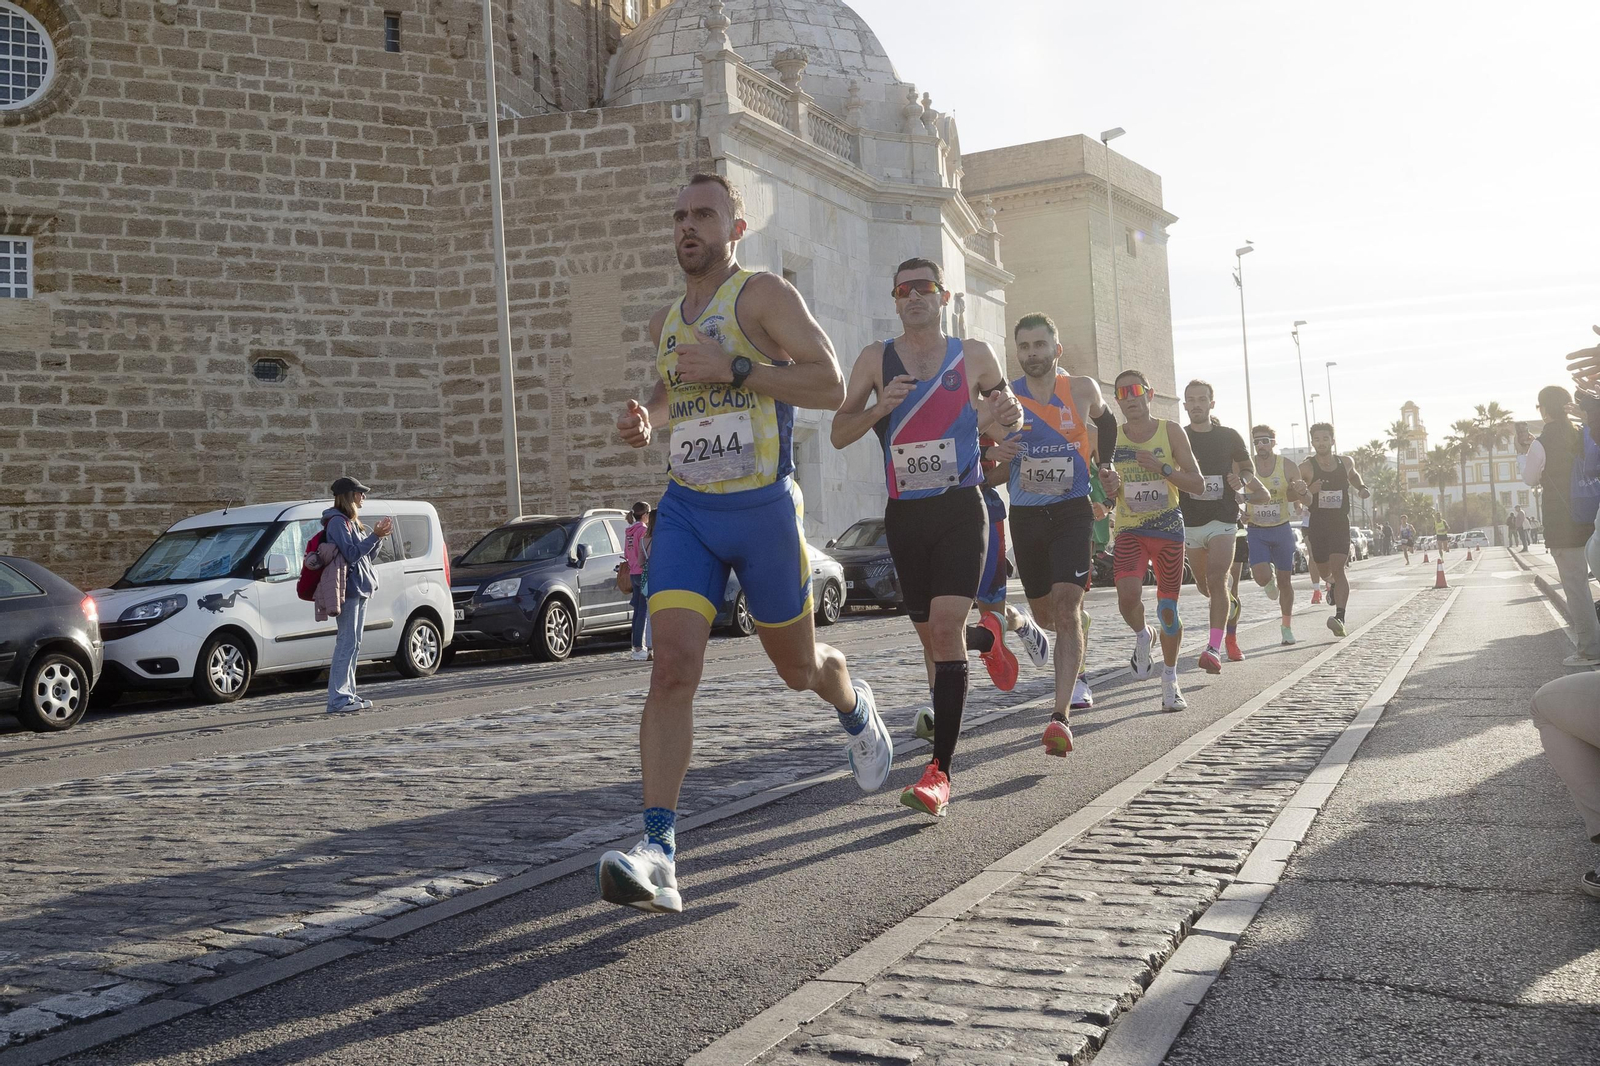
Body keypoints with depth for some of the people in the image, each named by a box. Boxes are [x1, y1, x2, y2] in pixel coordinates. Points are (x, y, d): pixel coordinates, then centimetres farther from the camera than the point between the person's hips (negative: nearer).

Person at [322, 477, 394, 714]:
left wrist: (378, 537, 5)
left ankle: (348, 694, 14)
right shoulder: (337, 521, -11)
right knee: (346, 644, -11)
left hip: (360, 589, 10)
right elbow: (352, 554, -19)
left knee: (353, 645, 10)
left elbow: (366, 555, 19)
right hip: (349, 589, -10)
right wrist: (375, 535, -18)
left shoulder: (351, 522, 19)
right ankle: (338, 700, -11)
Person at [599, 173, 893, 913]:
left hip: (762, 507, -4)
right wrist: (646, 420, 7)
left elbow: (830, 385, -13)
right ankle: (658, 850, -18)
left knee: (799, 668, 13)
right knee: (672, 666, -15)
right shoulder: (664, 321, 14)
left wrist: (733, 368, -21)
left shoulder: (763, 295, -5)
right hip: (685, 511, 4)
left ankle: (856, 711, 51)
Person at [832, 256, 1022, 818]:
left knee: (947, 624, -18)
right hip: (904, 513, 3)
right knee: (929, 630, 12)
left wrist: (1005, 416, -6)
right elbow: (839, 433, 4)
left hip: (961, 509, -3)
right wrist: (881, 407, -14)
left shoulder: (975, 357, 4)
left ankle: (940, 770, -19)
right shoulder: (877, 359, 5)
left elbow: (1006, 411, 19)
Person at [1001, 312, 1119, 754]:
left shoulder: (1083, 389, -1)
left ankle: (1061, 716, -25)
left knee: (1067, 606, -19)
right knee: (1043, 612, 14)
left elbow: (1106, 422, 20)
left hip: (1072, 510, -2)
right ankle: (1076, 673, 49)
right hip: (1025, 515, 2)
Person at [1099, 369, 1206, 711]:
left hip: (1169, 529, 0)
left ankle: (1170, 680, 25)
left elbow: (1198, 484, -4)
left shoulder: (1171, 432, -2)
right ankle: (1141, 635, 11)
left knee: (1168, 609, 4)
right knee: (1128, 595, -25)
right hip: (1129, 529, 0)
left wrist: (1162, 468, -18)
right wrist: (1111, 487, -12)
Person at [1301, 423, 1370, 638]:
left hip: (1340, 523, 0)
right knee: (1325, 569, 13)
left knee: (1337, 567, -16)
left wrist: (1362, 487, 11)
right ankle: (1333, 584, 51)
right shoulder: (1306, 467, -8)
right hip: (1316, 524, 0)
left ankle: (1340, 618, -24)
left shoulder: (1345, 462, 5)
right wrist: (1308, 491, -34)